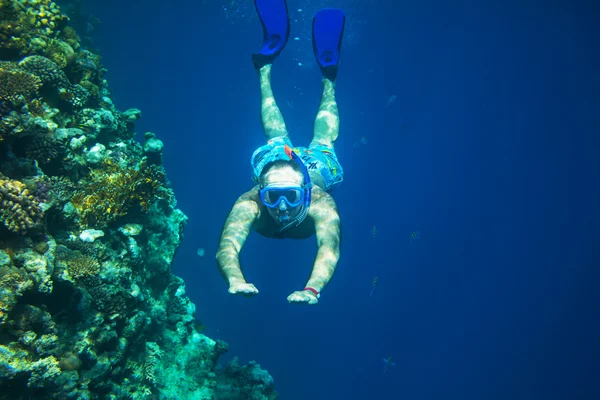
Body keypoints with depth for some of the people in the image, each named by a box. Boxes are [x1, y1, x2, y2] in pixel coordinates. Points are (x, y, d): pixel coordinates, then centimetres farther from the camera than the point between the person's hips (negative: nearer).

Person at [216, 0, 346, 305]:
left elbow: (329, 249, -59)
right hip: (272, 164, 1)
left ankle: (327, 75, 44)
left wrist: (312, 289, -77)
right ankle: (266, 64, 46)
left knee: (324, 139, 30)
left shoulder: (321, 205, -48)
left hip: (316, 170, 0)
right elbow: (227, 247, -56)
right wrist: (235, 279, -76)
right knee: (275, 135, 30)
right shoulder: (249, 205, -46)